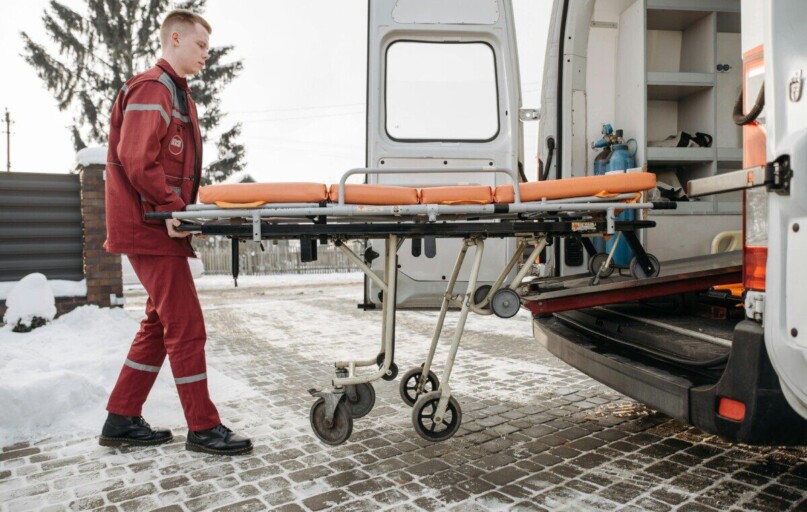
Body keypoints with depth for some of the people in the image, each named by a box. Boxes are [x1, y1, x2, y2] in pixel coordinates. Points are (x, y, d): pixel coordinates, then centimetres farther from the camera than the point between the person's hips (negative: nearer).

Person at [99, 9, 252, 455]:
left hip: (160, 229, 10)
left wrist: (184, 208, 11)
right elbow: (136, 159, -21)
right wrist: (172, 207, -19)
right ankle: (203, 429, 5)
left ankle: (121, 421, 23)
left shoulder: (176, 93, 22)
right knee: (186, 329, -6)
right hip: (153, 230, -10)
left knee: (160, 326, 13)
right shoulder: (152, 89, -10)